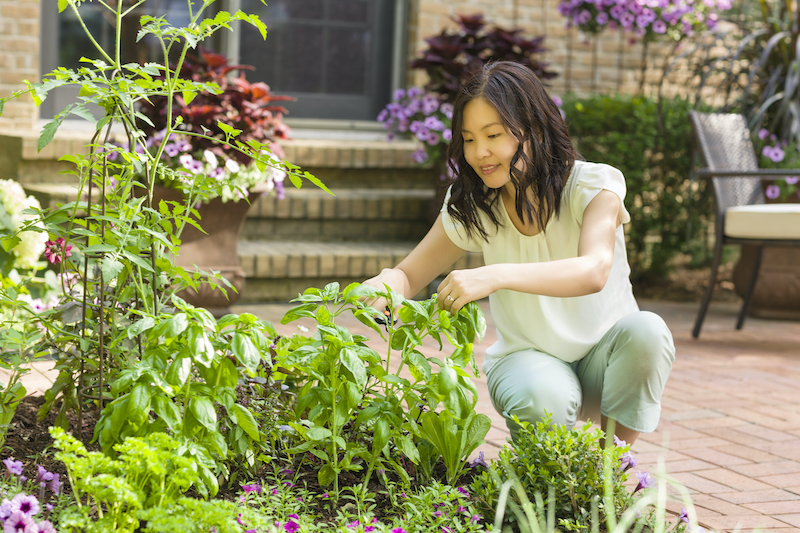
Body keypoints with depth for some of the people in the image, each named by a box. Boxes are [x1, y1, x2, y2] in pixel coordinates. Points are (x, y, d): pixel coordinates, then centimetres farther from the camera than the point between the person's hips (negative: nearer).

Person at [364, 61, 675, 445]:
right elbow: (409, 275, 1)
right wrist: (387, 283, -26)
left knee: (645, 330, -35)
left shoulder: (592, 187, -17)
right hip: (526, 357, 0)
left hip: (604, 356, 0)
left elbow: (594, 272, -36)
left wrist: (496, 276, -51)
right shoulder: (470, 207, -6)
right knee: (541, 397, -36)